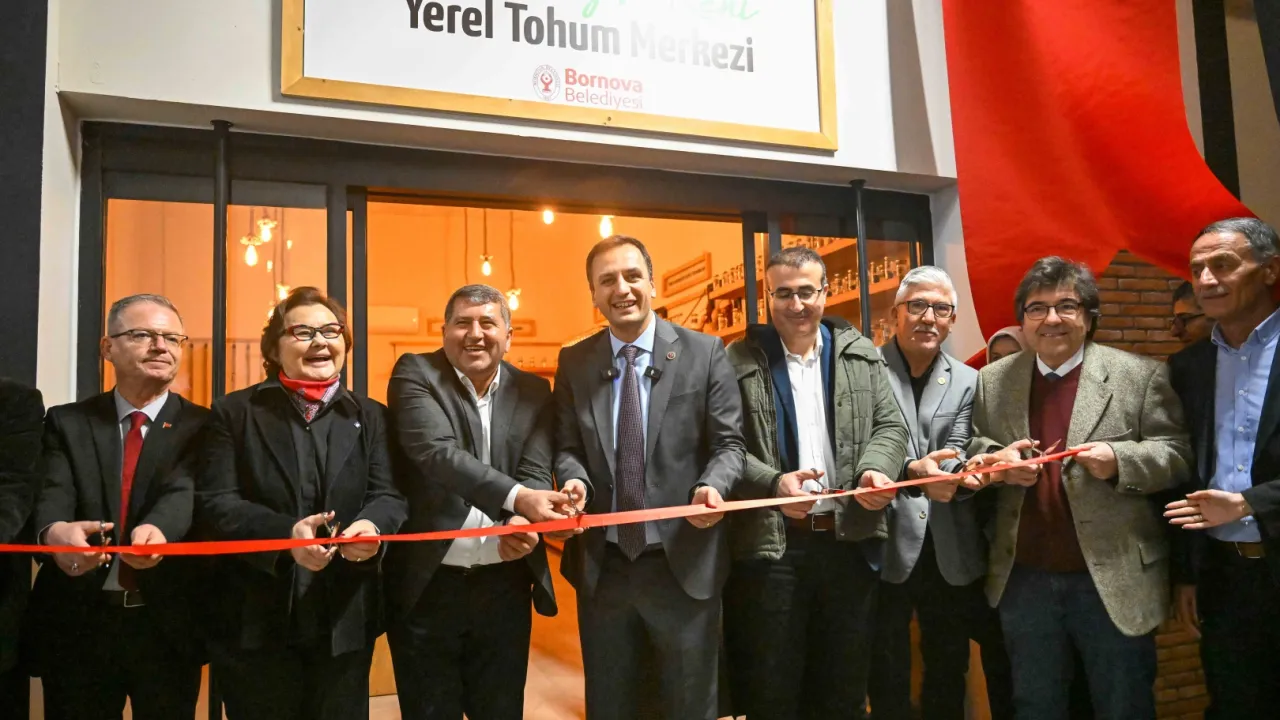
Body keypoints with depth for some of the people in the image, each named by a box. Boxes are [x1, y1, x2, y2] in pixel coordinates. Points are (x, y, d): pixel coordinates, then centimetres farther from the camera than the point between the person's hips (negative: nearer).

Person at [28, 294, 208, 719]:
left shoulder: (202, 426, 1)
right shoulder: (67, 422, 5)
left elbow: (188, 490, -17)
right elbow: (52, 495, -10)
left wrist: (159, 527, -40)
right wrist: (55, 531, -35)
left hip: (167, 625, -1)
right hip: (77, 623, 1)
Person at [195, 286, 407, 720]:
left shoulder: (371, 417, 10)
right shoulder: (234, 413, 3)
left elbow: (389, 495, -1)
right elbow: (214, 504, -7)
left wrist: (372, 526, -26)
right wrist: (285, 534, -25)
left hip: (346, 618, 2)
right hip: (255, 620, -1)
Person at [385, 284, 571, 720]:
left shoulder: (533, 391, 7)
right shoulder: (415, 374, -5)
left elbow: (537, 471, -2)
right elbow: (436, 451, -21)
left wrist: (523, 522, -26)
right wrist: (516, 499, -33)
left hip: (505, 586, 3)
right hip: (427, 586, -3)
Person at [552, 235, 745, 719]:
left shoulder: (705, 353, -2)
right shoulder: (574, 363, 6)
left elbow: (728, 442, -3)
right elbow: (567, 446, 7)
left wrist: (713, 487, -23)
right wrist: (575, 479, -15)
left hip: (684, 563, -2)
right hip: (601, 565, 2)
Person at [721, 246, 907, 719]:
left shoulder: (861, 355, 9)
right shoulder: (740, 361, -1)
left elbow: (890, 425, 6)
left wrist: (876, 469, -15)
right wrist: (772, 483, -22)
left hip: (850, 540, 3)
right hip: (772, 544, -2)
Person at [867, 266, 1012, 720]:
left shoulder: (967, 382, 8)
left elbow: (953, 460, -2)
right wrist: (910, 471, -30)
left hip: (949, 552, 4)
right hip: (884, 545, -3)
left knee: (950, 675, 16)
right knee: (888, 681, 9)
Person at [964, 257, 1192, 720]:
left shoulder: (1140, 376, -4)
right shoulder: (992, 381, 5)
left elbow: (1177, 457, -4)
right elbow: (972, 450, 10)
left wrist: (1119, 460, -23)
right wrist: (995, 459, -12)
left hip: (1114, 578, -2)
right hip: (1023, 580, 3)